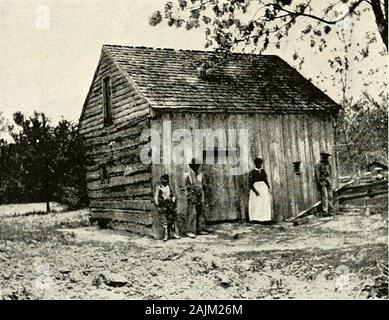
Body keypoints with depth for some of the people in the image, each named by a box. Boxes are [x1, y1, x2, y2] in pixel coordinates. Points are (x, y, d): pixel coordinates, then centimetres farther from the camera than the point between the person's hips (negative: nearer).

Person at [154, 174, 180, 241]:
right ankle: (166, 235, -7)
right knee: (164, 221, -7)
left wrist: (173, 201, 3)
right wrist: (157, 204, -6)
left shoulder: (169, 187, 13)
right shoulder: (159, 188, 3)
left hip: (170, 205, 4)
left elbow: (173, 195, 17)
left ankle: (174, 233, 12)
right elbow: (156, 197, 2)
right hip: (163, 206, -4)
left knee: (172, 220, 5)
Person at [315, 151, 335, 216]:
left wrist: (330, 182, 16)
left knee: (330, 196, 5)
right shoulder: (318, 165, -7)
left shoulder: (328, 164, 13)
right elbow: (317, 176, -9)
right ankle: (325, 211, -13)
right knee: (324, 196, -12)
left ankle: (331, 210, 12)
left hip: (328, 182, 6)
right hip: (322, 183, -6)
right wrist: (318, 184, -14)